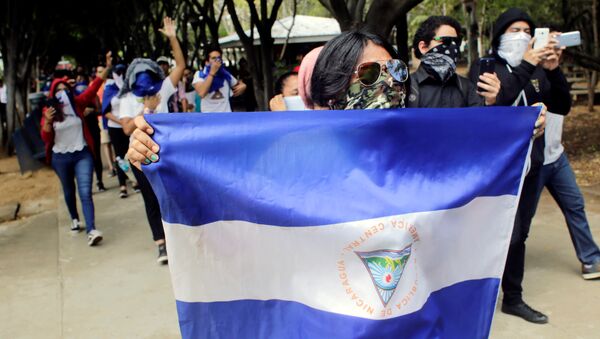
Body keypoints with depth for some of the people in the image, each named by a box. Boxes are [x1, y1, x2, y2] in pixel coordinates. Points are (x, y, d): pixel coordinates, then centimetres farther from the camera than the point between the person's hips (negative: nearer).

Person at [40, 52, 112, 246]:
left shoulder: (78, 104, -3)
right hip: (60, 158, 1)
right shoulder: (49, 111, -5)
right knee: (69, 191, 20)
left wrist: (107, 68, -23)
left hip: (82, 154, -1)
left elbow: (93, 88, -13)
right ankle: (75, 219, 43)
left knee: (85, 193, -11)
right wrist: (47, 121, -25)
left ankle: (91, 230, -20)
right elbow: (46, 139, -7)